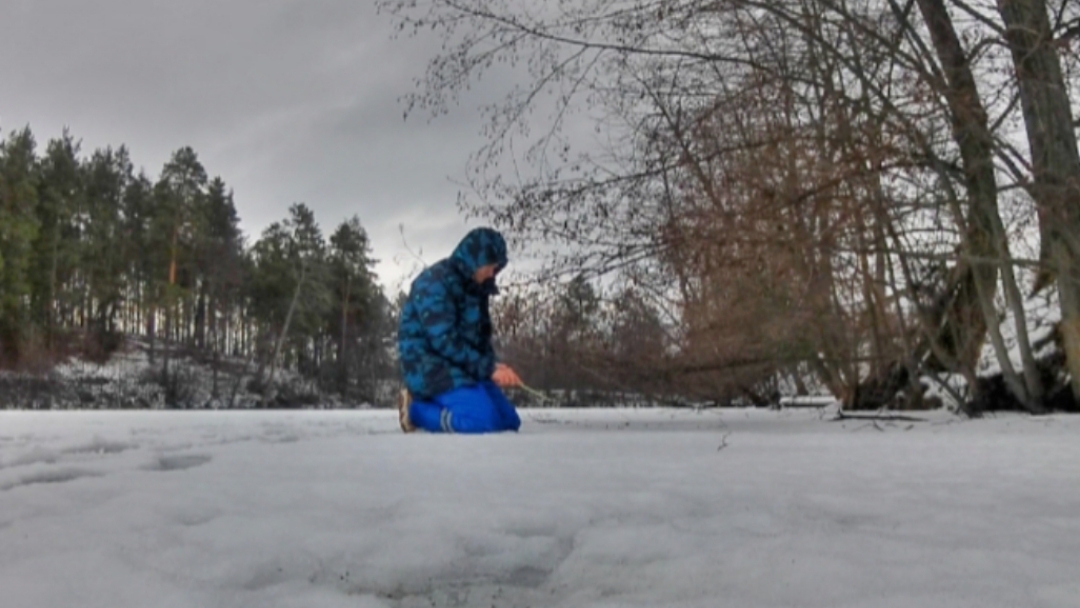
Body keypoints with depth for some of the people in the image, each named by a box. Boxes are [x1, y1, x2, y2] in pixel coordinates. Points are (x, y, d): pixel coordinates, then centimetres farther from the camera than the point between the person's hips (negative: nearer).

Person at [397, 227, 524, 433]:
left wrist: (493, 366, -4)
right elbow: (444, 341, -23)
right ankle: (416, 410, -6)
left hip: (466, 368, 9)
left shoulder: (474, 288, 12)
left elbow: (480, 336, 17)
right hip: (432, 367, -9)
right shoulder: (435, 282, -17)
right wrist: (488, 369, -23)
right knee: (486, 420, -26)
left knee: (509, 421, 3)